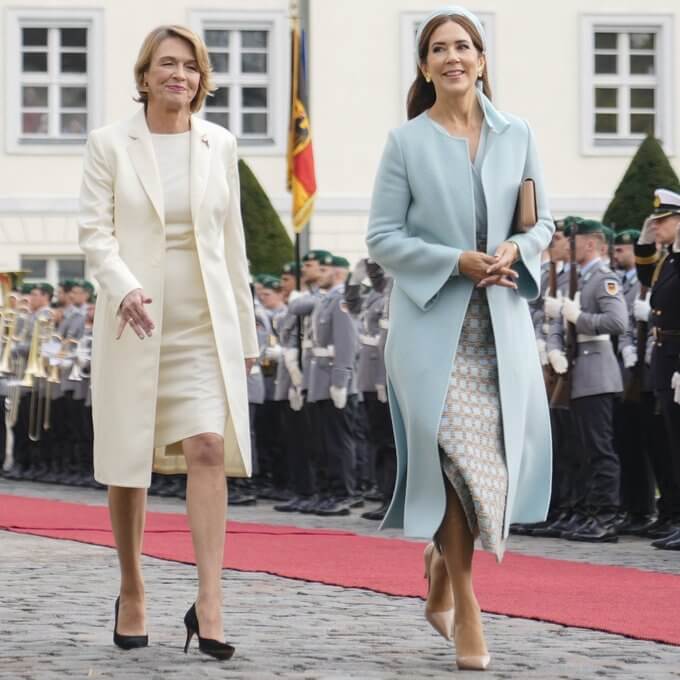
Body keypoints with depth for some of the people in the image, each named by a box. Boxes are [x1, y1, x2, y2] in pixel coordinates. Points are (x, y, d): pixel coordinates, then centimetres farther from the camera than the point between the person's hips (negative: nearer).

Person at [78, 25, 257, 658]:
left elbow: (232, 241, 12)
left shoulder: (219, 145, 7)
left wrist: (245, 332, 13)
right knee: (127, 462, 6)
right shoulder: (109, 144, 0)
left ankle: (208, 602, -18)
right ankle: (131, 593, 22)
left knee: (208, 447, -14)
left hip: (205, 323, 1)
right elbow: (95, 231, -5)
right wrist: (124, 288, -24)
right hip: (134, 322, -1)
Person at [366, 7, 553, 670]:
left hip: (501, 320, 3)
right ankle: (465, 614, -4)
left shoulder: (517, 136, 10)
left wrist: (515, 249, -9)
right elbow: (382, 237, 0)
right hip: (432, 321, -3)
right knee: (457, 454, -12)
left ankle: (441, 572, 28)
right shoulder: (406, 143, 2)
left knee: (503, 456, 1)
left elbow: (542, 223, 14)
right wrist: (458, 261, -13)